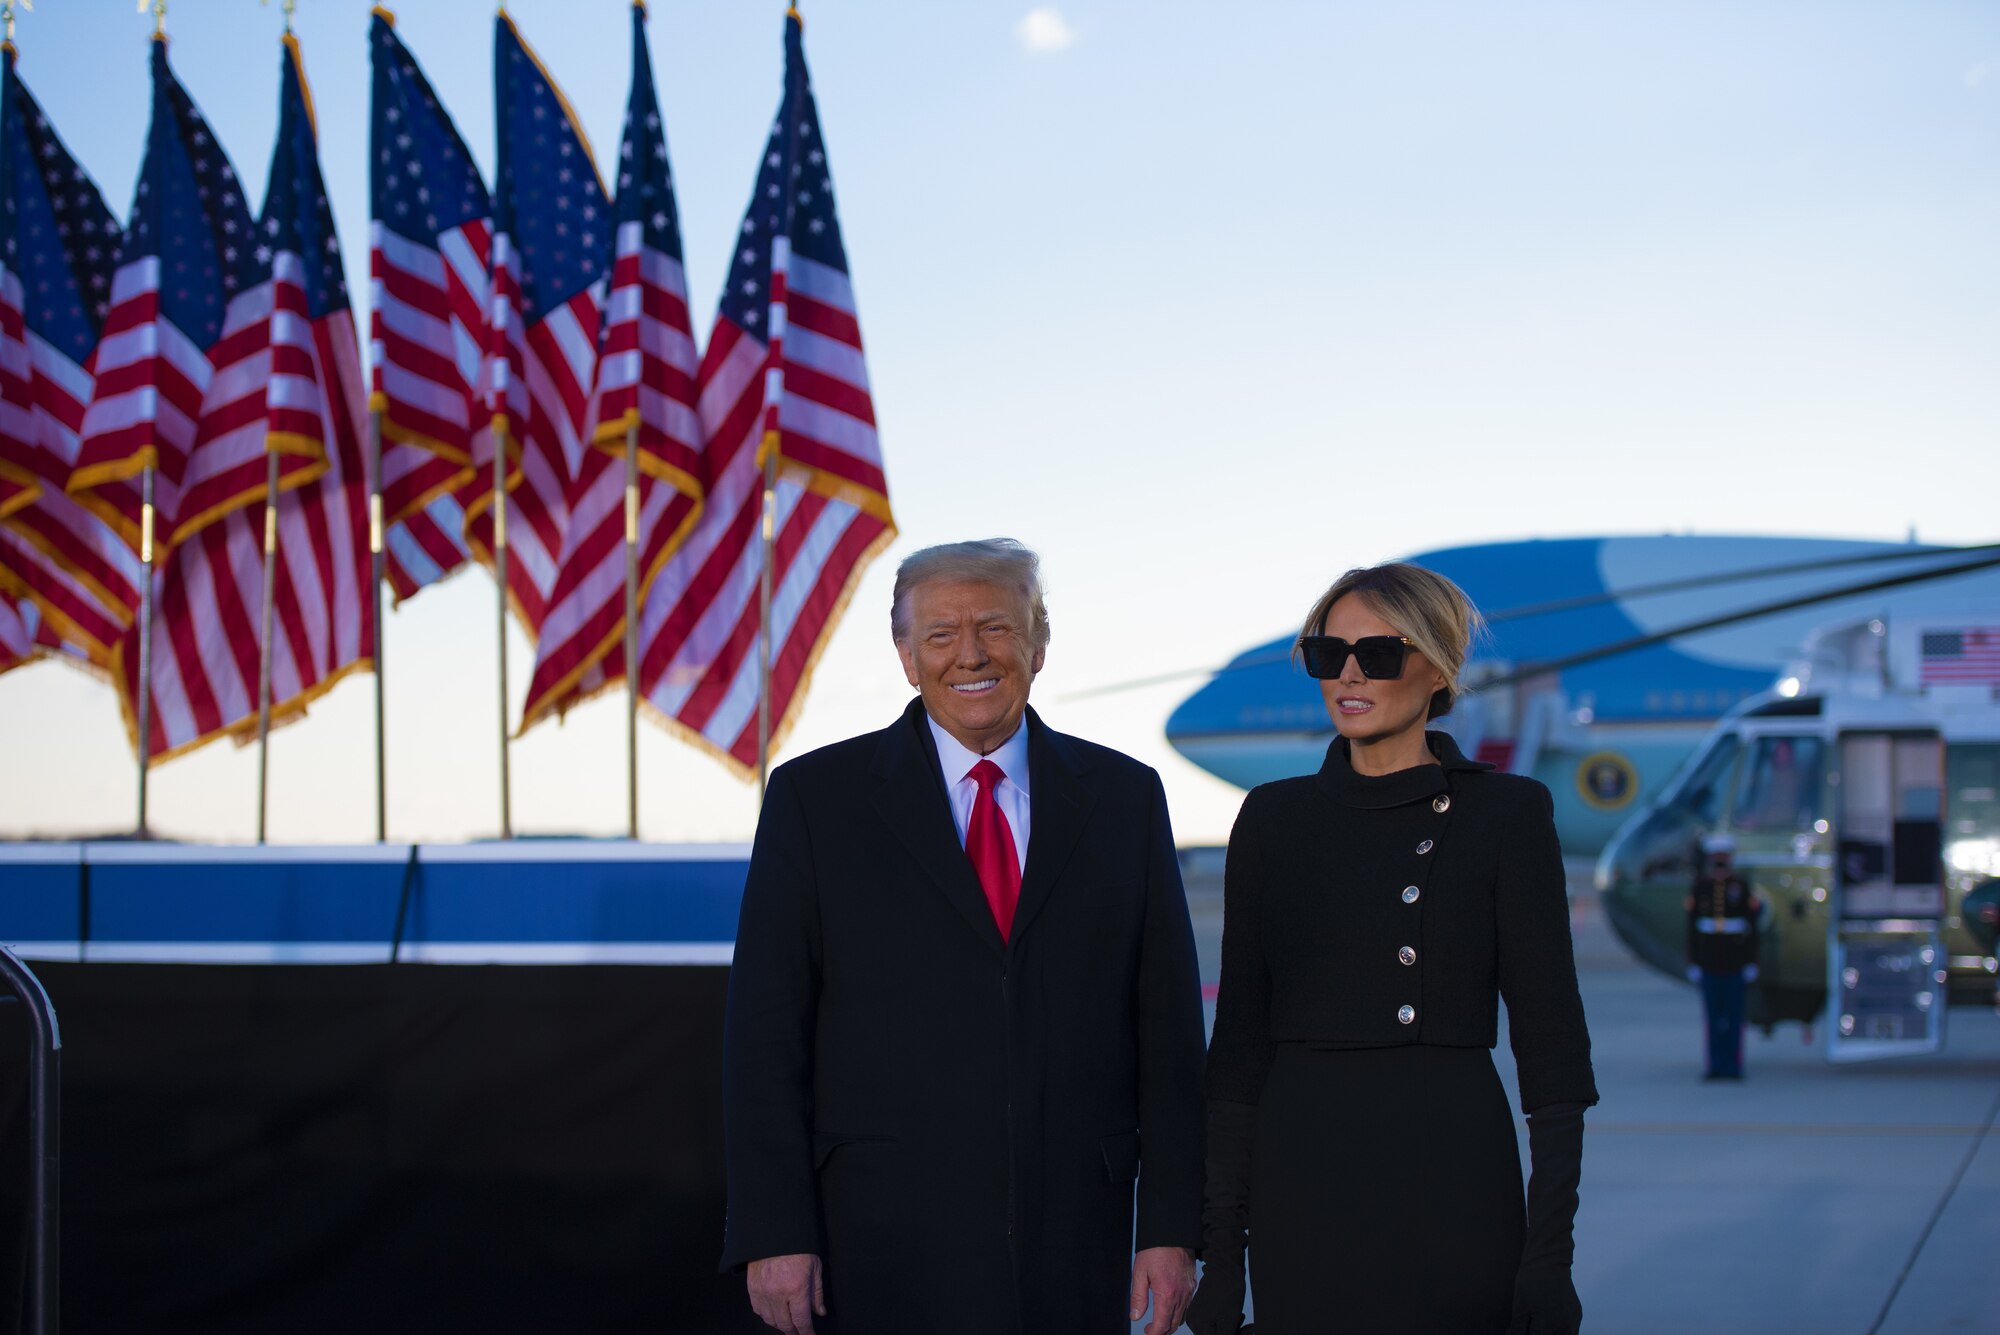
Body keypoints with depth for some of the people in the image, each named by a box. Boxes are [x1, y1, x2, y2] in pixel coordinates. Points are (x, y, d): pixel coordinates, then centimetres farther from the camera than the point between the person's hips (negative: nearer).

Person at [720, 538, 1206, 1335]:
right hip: (885, 1252, -2)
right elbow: (765, 1034, -1)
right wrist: (772, 1235, -8)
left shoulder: (1124, 797, 9)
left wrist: (1171, 1227, 1)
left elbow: (1168, 1027, 7)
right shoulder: (814, 798, 3)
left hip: (1074, 1246, 2)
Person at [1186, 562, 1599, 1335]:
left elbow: (1550, 1039, -3)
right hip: (1303, 1178, 2)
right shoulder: (1274, 820, 7)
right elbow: (1241, 1039, 6)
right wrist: (1219, 1243, 2)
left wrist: (1551, 1252, -8)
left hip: (1452, 1179, -2)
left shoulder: (1505, 814, -1)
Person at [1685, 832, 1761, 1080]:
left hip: (1734, 962, -1)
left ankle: (1734, 1066, 5)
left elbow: (1752, 927, 2)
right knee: (1713, 1016, 3)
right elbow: (1692, 928, 5)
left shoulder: (1741, 888, 1)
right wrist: (1692, 962, 0)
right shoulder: (1699, 889, 4)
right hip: (1709, 962, 1)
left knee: (1734, 1016, 0)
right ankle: (1716, 1065, 7)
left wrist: (1751, 962, -2)